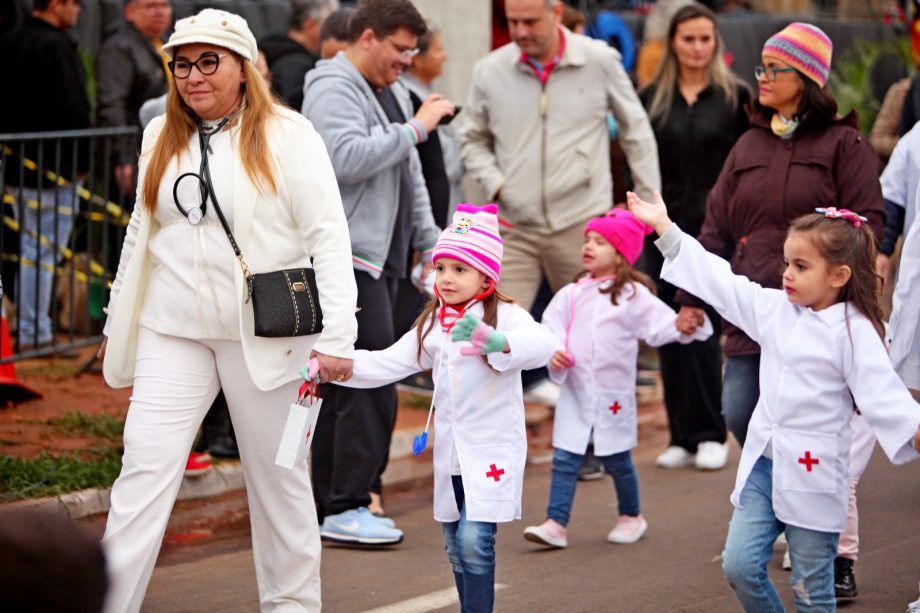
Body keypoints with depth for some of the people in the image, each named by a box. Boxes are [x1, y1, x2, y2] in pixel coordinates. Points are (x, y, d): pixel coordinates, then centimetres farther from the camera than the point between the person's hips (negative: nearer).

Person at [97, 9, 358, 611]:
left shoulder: (286, 135, -7)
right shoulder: (161, 136, 10)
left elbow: (328, 237, -11)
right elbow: (141, 234, 20)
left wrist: (337, 335, -18)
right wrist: (118, 320, 20)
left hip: (264, 333, -4)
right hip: (172, 333, 4)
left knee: (277, 474, 8)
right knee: (145, 470, -4)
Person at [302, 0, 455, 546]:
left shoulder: (391, 91, 21)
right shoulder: (334, 90, -10)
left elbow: (409, 177, 28)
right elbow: (348, 158, -27)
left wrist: (430, 243, 23)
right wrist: (415, 128, -20)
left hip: (381, 257, 10)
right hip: (349, 255, -10)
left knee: (348, 381, 10)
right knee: (371, 383, -13)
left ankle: (330, 501, 14)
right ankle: (346, 507, -11)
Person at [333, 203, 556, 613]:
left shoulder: (503, 315, -11)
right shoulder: (432, 325, 12)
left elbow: (542, 345, -30)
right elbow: (387, 363, 9)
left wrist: (494, 340, -49)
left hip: (493, 451, -7)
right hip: (450, 452, 7)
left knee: (475, 541, -16)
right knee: (456, 545, 12)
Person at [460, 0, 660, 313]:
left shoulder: (600, 61, -2)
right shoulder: (489, 71, 2)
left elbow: (635, 131, 9)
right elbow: (472, 140, 15)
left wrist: (650, 200, 8)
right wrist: (495, 185, -2)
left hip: (582, 226, -1)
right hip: (514, 228, 1)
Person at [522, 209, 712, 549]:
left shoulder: (632, 295, -4)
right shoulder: (571, 294, 4)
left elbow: (659, 324, -11)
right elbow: (550, 326, 3)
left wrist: (682, 326, -29)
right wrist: (554, 351, -15)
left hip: (613, 394, -3)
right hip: (575, 392, 3)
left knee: (617, 461, 9)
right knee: (564, 460, -2)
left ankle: (631, 516, 29)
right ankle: (555, 523, -2)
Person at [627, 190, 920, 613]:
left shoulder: (854, 331, -12)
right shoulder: (774, 308, 7)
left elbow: (882, 392, -18)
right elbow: (716, 280, 13)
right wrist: (664, 228, 14)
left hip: (814, 473, -6)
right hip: (763, 464, 6)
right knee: (740, 565, 3)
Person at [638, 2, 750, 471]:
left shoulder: (734, 95, 2)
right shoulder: (652, 98, 7)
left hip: (714, 229, -3)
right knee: (671, 337, 3)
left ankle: (710, 436, -1)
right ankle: (683, 437, 9)